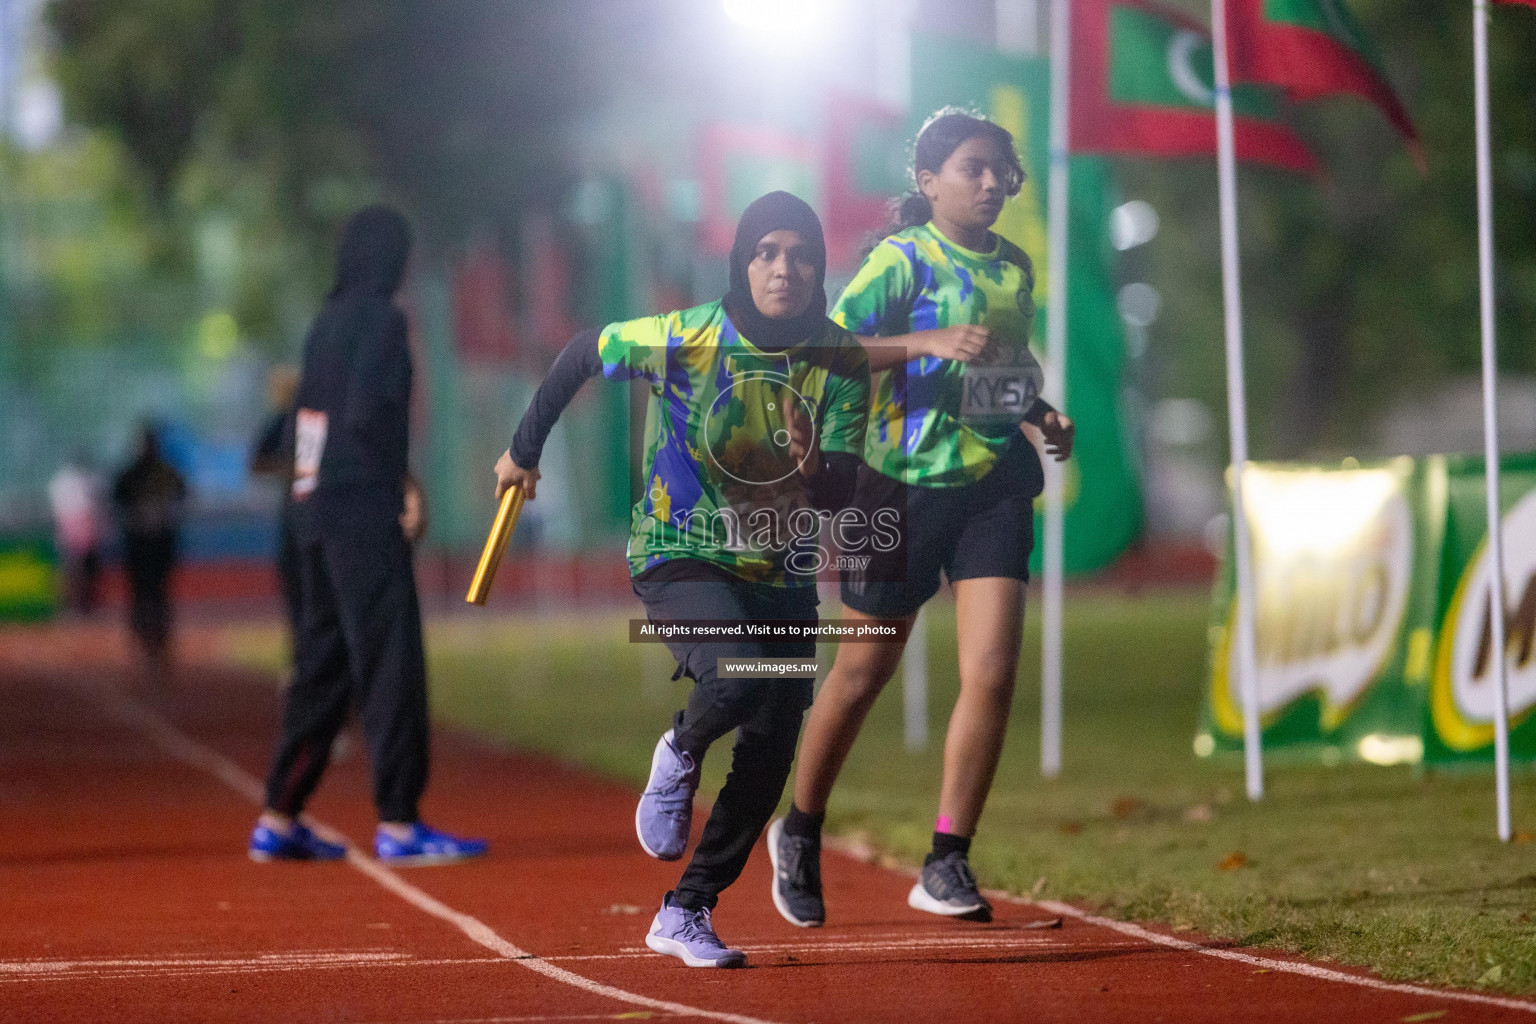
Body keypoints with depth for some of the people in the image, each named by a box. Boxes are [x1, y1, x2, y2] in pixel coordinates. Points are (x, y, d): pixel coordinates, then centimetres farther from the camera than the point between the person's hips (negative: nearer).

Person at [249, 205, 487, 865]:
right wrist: (405, 485, -11)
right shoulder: (380, 317, -8)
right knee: (391, 663, -8)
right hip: (364, 512, -9)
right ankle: (397, 824, -10)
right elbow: (367, 411, -19)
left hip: (313, 508, 9)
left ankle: (278, 822, 14)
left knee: (323, 664, 13)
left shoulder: (327, 320, 16)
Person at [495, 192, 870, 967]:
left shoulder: (842, 363, -8)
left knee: (770, 756, 0)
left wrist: (816, 467, -33)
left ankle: (685, 913, 15)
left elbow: (841, 496, -9)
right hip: (679, 556, -4)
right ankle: (679, 756, 4)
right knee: (738, 677, -32)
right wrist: (524, 450, 10)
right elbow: (582, 354, -1)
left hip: (782, 576, 4)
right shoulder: (687, 341, -17)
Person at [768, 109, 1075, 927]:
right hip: (908, 483, -4)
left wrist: (1042, 415, 7)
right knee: (864, 672, 9)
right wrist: (926, 342, -29)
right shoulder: (903, 259, -9)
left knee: (992, 673, -11)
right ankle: (800, 836, 32)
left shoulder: (1016, 267, 10)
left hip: (995, 483, 4)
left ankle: (946, 864, -3)